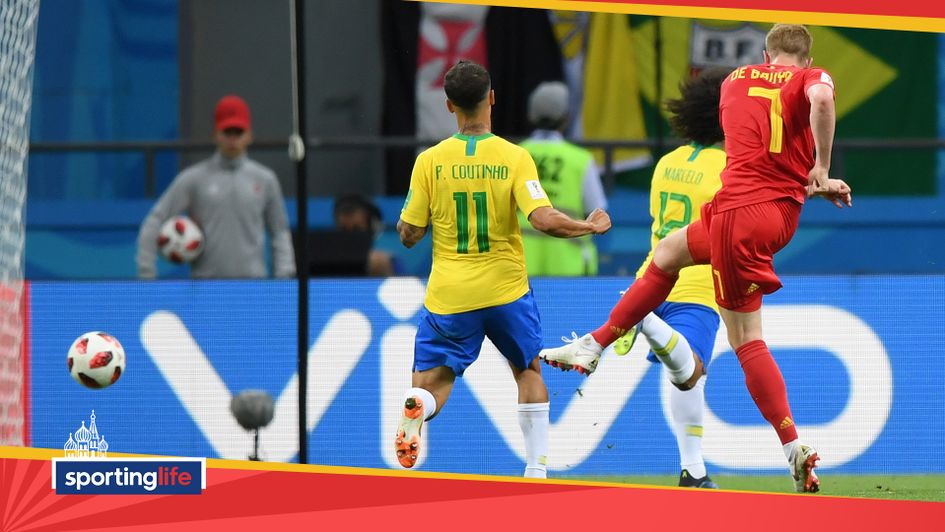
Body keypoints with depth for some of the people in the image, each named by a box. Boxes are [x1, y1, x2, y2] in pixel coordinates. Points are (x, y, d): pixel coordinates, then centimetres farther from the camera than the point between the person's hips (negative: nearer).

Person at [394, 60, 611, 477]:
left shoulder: (430, 161, -5)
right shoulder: (514, 158, -8)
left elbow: (409, 235, -3)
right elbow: (543, 219, -17)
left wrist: (403, 226, 20)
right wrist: (590, 226, 1)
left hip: (449, 296, 0)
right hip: (505, 289, 0)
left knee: (429, 384, 4)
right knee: (528, 370, 23)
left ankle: (414, 410, -33)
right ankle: (536, 468, 19)